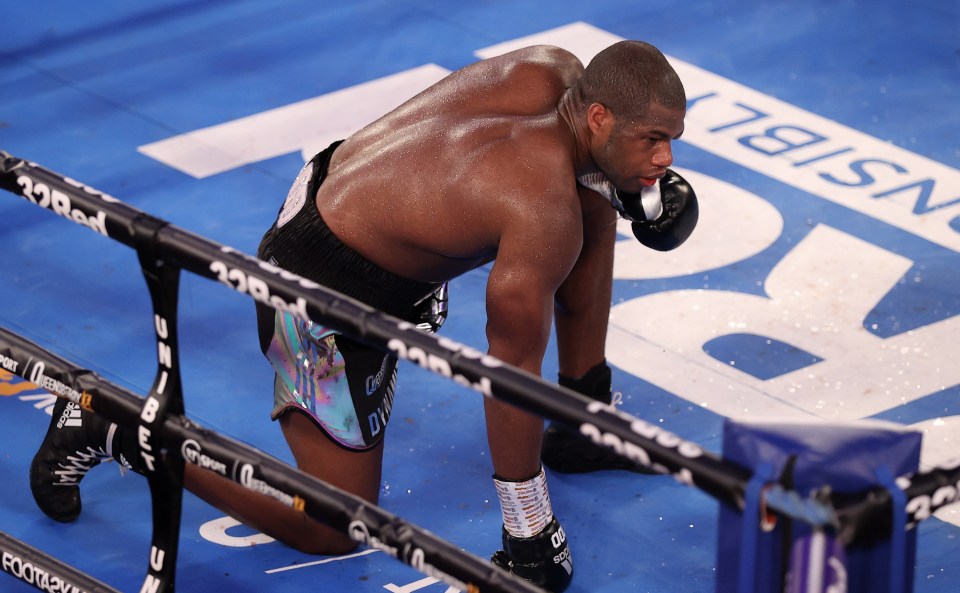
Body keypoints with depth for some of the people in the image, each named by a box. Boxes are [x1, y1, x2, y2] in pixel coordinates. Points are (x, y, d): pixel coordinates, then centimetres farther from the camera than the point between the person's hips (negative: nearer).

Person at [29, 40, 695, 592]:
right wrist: (527, 532, -13)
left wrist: (636, 181, 3)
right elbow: (513, 369, -23)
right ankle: (114, 426, 7)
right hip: (325, 298, -10)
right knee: (335, 532, 2)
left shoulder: (553, 69, -10)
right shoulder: (544, 215, -32)